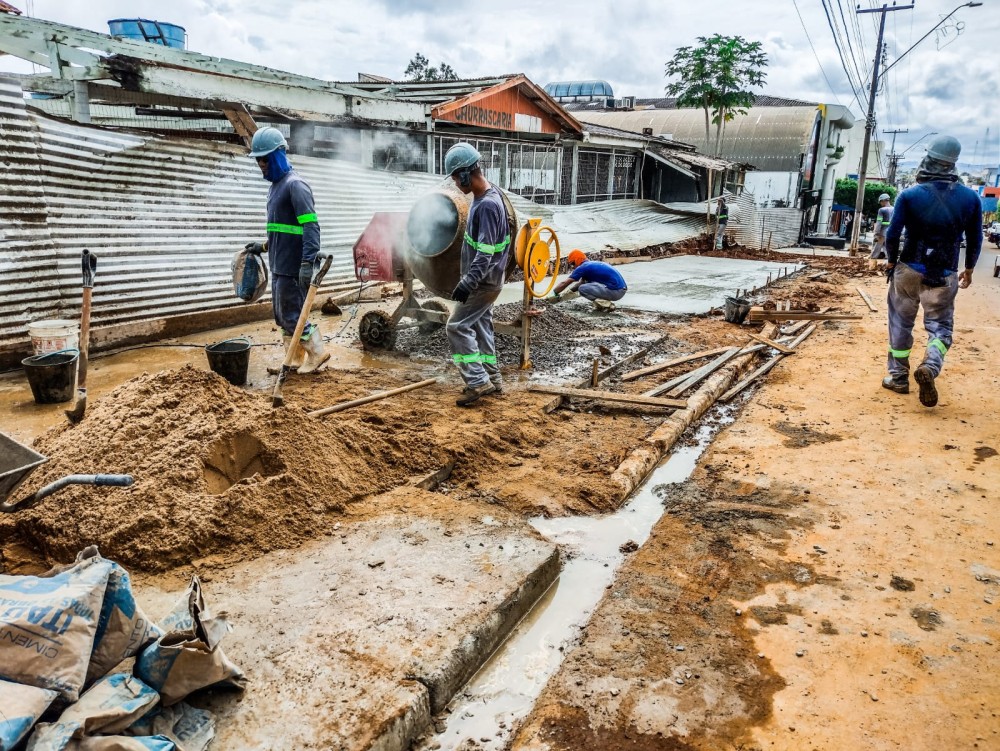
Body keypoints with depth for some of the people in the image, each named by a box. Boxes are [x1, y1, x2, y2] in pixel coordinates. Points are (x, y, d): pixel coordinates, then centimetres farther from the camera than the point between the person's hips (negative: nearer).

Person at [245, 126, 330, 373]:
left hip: (292, 267, -10)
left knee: (291, 315, -5)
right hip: (279, 266, 10)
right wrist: (264, 247, 24)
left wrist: (308, 262, -30)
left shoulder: (295, 184, -13)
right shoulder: (276, 185, 17)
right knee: (282, 316, 13)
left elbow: (310, 225, -22)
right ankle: (295, 360, 22)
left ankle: (317, 352, 9)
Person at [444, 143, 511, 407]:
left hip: (484, 281, -10)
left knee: (457, 326, -7)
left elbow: (486, 253, -28)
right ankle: (492, 379, 25)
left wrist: (468, 283, -30)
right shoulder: (485, 197, 7)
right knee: (481, 327, 16)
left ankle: (478, 382, -4)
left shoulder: (487, 205, -24)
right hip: (484, 279, 10)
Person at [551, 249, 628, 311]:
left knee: (582, 289, -8)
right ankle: (606, 302, 10)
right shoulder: (591, 264, 19)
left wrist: (554, 293, 10)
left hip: (616, 291, -9)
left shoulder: (583, 267, -7)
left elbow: (564, 283, -2)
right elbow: (581, 282, 33)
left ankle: (606, 304, -12)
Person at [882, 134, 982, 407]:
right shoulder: (970, 198, -2)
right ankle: (930, 366, -17)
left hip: (909, 271, -1)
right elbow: (975, 240, 5)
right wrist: (968, 270, 21)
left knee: (901, 323, 14)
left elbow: (892, 235, -10)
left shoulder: (909, 195, -10)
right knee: (940, 326, 10)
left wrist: (892, 261, 9)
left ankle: (899, 376, 19)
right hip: (944, 276, 1)